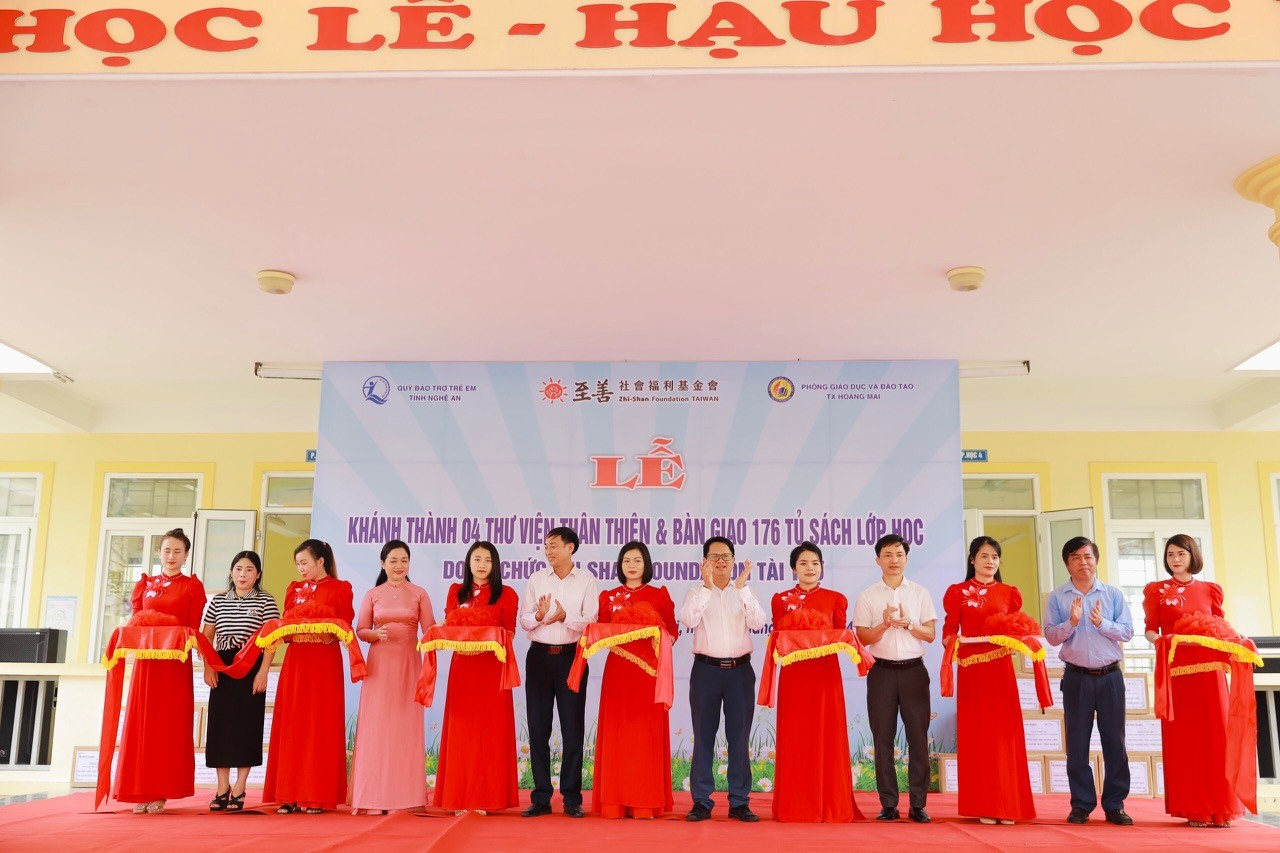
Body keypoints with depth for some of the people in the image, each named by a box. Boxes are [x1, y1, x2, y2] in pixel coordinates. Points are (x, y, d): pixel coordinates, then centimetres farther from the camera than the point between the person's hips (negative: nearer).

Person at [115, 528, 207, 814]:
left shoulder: (192, 586, 5)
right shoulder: (145, 584, 14)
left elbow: (194, 629, 0)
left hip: (176, 664, -3)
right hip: (146, 660, 3)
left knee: (170, 724, -2)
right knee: (142, 723, 2)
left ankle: (161, 793, 3)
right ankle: (141, 793, 8)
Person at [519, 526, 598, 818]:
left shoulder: (587, 581, 1)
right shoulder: (536, 579, 9)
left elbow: (590, 622, -7)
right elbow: (524, 620, 4)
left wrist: (565, 617, -23)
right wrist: (539, 616, -17)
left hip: (571, 657, -2)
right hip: (539, 655, 3)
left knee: (573, 728, 1)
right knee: (538, 728, 5)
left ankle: (572, 799, 9)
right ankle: (540, 798, 13)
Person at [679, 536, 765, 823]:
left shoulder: (744, 593, 10)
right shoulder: (696, 593, 6)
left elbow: (758, 623, -8)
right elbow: (688, 620, -14)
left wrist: (742, 588, -16)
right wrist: (707, 587, -19)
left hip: (740, 670, 1)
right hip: (706, 669, -1)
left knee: (739, 737, 3)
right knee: (703, 736, 2)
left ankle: (739, 802, 11)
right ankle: (701, 801, 9)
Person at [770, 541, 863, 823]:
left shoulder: (835, 599, 10)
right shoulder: (782, 600, 11)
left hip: (826, 673, 0)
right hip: (793, 674, 0)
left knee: (827, 737, -1)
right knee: (794, 738, 0)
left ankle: (831, 806, 6)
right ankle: (794, 807, 6)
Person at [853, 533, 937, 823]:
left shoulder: (920, 593, 9)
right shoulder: (867, 596, 5)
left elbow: (930, 635, 5)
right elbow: (863, 638, 0)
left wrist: (908, 623, -12)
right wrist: (885, 623, -16)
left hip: (914, 671, 0)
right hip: (882, 671, 0)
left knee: (918, 737, 0)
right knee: (883, 739, 2)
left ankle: (918, 804, 6)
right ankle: (889, 804, 9)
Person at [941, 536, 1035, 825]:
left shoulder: (1008, 593, 11)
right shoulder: (958, 592, 5)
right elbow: (949, 630, 1)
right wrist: (949, 643, -20)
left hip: (1001, 669, 2)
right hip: (971, 669, -2)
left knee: (1003, 733, 1)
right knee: (976, 733, 0)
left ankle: (1007, 804, 7)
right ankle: (982, 806, 5)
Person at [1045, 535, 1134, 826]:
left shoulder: (1113, 594, 4)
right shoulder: (1057, 597, 2)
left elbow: (1127, 631, -2)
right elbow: (1051, 636, -5)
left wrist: (1101, 622, -18)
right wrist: (1071, 622, -21)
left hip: (1110, 676, 1)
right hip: (1076, 678, 0)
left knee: (1115, 741, 3)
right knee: (1077, 743, 4)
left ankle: (1115, 805, 12)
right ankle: (1081, 805, 12)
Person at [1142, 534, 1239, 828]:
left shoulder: (1210, 590, 12)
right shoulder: (1156, 590, 6)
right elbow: (1150, 629, 2)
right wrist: (1160, 641, -18)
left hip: (1208, 669, 2)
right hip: (1175, 669, -2)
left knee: (1215, 733, 0)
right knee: (1183, 736, -2)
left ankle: (1221, 806, 8)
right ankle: (1193, 808, 3)